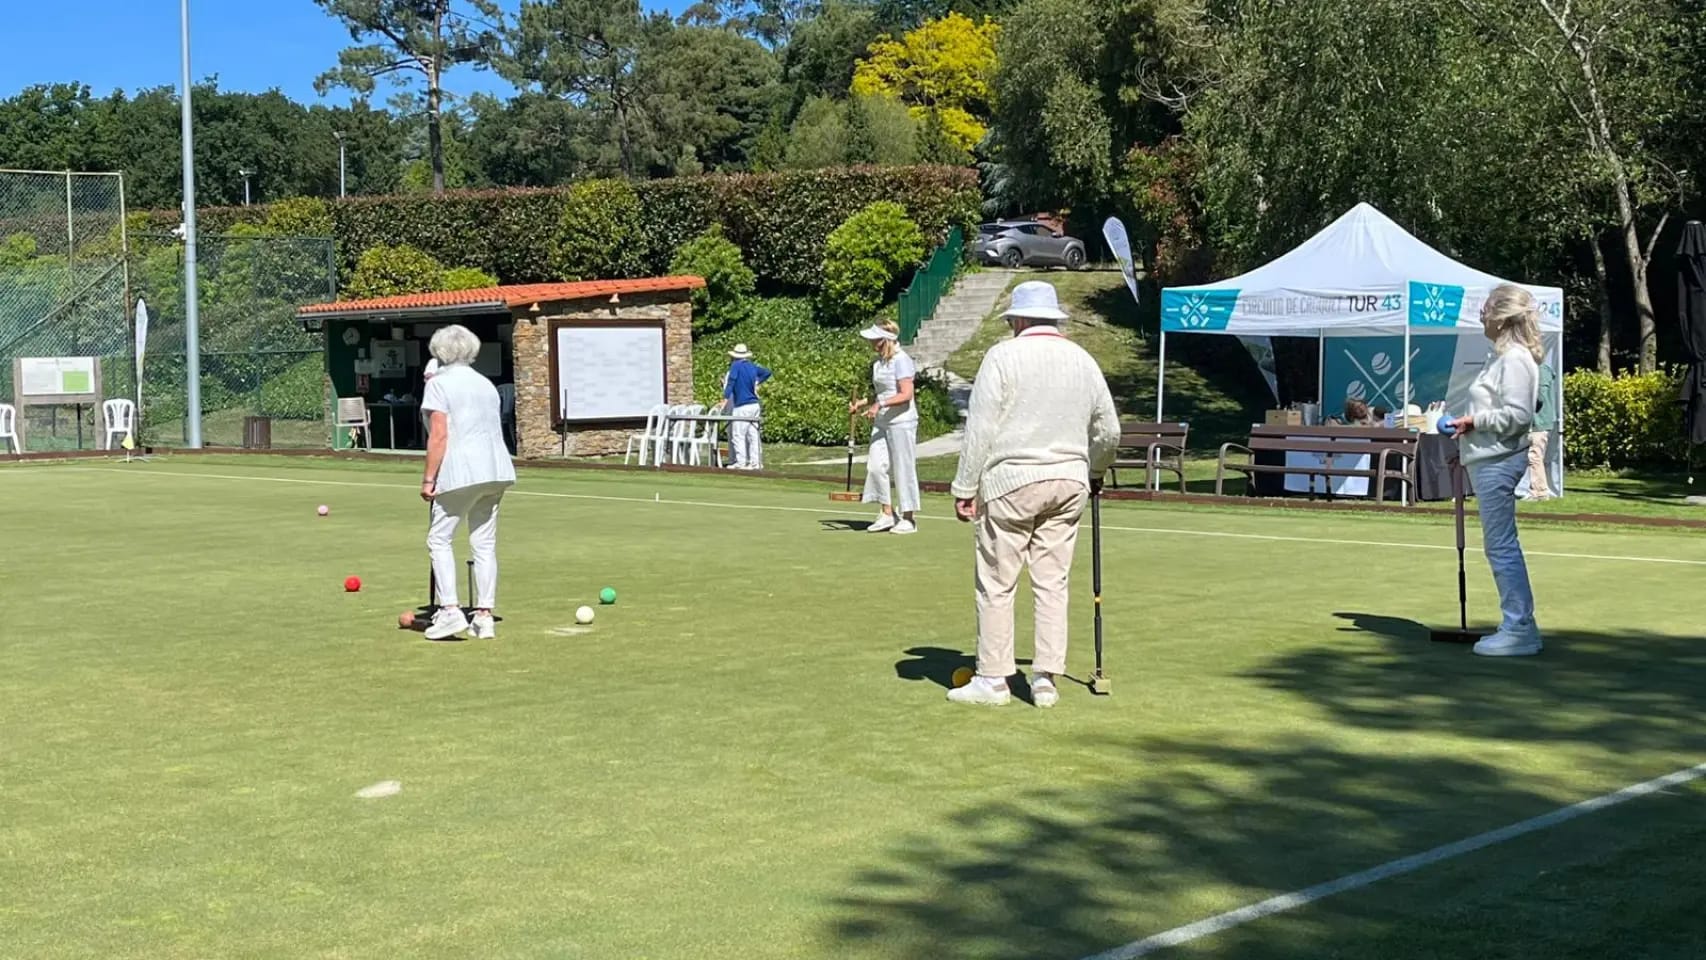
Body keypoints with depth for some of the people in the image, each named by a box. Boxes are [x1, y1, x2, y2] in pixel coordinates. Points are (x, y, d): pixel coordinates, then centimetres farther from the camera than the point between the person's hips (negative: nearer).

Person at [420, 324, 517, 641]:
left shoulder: (439, 383, -4)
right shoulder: (486, 384, 18)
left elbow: (438, 436, -11)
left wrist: (429, 478, -8)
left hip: (461, 471, -7)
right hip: (494, 470, 7)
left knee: (439, 538, 2)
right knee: (485, 543, 8)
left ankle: (449, 610, -7)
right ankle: (484, 615, 8)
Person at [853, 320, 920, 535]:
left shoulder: (901, 361, -13)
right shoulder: (877, 363, 12)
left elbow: (906, 394, -18)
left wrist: (880, 404, -26)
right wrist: (864, 403, 7)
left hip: (901, 422, -8)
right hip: (881, 421, 8)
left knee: (903, 468, -1)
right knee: (876, 466, 1)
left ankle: (908, 519, 9)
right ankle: (888, 514, 12)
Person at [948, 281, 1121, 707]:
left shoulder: (1003, 356, -4)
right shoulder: (1082, 360, 11)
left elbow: (980, 428, -9)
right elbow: (1108, 431, 17)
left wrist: (965, 488, -5)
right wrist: (1094, 474, 35)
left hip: (1012, 481, -5)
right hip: (1069, 482, 5)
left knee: (997, 583, 1)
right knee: (1053, 583, 8)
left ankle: (992, 679, 4)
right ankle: (1046, 678, 9)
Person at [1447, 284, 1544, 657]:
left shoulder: (1515, 359, -14)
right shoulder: (1502, 356, 16)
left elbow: (1518, 414, -21)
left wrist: (1474, 421, -17)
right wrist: (1468, 435, 18)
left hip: (1498, 462, -11)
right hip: (1488, 460, 11)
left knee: (1502, 546, -8)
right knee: (1499, 546, 14)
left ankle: (1519, 630, -4)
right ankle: (1519, 626, 20)